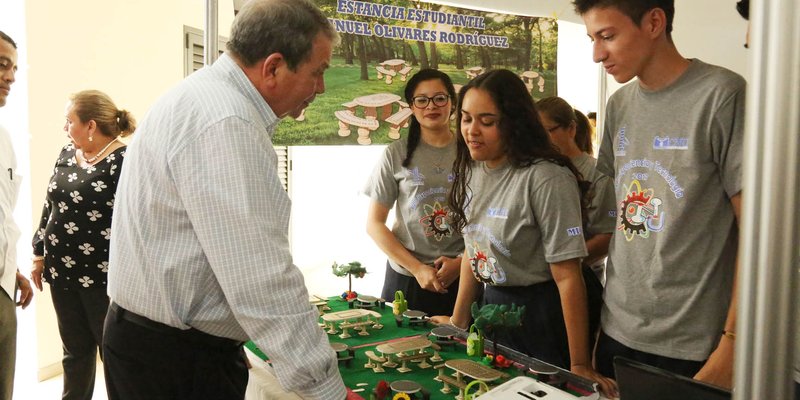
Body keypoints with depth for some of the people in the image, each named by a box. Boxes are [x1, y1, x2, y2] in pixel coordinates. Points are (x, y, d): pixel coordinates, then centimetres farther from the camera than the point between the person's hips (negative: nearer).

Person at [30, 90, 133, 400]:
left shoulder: (124, 161, -16)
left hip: (103, 277, -7)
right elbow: (49, 206, 16)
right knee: (75, 349, 19)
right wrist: (39, 254, 16)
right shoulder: (67, 154, 8)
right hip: (62, 273, 7)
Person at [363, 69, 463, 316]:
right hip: (406, 278, 0)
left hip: (461, 279, 1)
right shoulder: (396, 154, -1)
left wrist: (460, 262, -11)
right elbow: (374, 224, -1)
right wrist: (417, 268, -9)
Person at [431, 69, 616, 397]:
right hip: (493, 306, 7)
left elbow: (568, 275, -23)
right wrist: (458, 320, 13)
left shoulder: (547, 179, -24)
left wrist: (580, 366, -21)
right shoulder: (472, 170, -1)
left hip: (541, 315, -7)